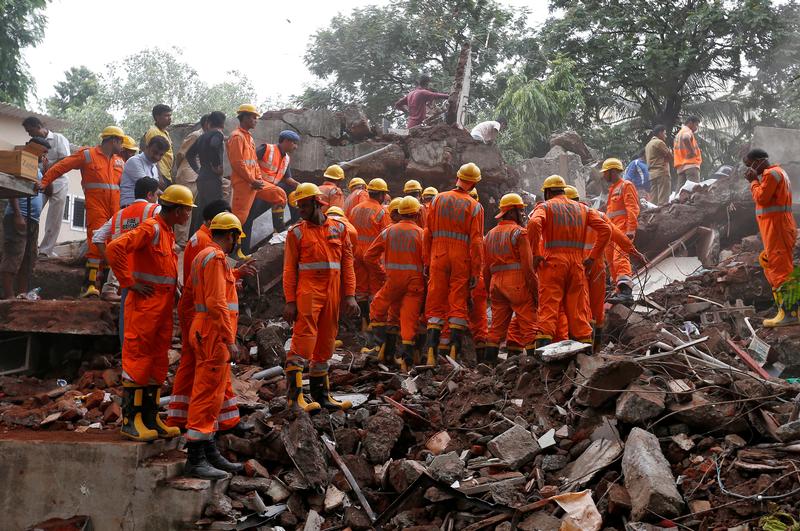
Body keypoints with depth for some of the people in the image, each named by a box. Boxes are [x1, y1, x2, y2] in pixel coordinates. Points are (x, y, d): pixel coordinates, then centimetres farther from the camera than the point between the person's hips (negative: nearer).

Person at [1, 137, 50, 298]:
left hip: (33, 220, 10)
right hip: (19, 217, -10)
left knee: (28, 258, 9)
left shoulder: (37, 169, 22)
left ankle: (22, 293, 13)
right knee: (14, 256, -13)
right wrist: (18, 215, -23)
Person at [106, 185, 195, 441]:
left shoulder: (168, 233, 16)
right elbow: (114, 248, -24)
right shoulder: (151, 229, -13)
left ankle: (150, 418, 19)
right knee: (137, 361, -4)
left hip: (163, 308, 10)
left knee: (158, 363, 12)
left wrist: (174, 292, 15)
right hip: (144, 306, -10)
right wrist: (130, 283, -19)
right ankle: (131, 420, 2)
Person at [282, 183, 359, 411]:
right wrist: (290, 301, -8)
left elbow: (347, 263, 9)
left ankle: (321, 394, 20)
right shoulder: (296, 232, 3)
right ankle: (294, 395, -11)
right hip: (307, 291, -4)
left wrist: (350, 296, 2)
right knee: (304, 338, -13)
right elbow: (290, 269, 1)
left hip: (332, 294, 4)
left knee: (325, 342, 10)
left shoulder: (339, 228, 10)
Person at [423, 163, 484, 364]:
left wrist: (427, 262, 9)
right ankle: (454, 351, 1)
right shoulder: (475, 207, -2)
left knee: (436, 304, 7)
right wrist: (476, 271, -4)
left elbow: (428, 233, 4)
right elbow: (476, 241, -7)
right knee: (458, 304, 4)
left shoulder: (438, 200, 5)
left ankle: (431, 351, 1)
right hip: (462, 261, -2)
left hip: (438, 258, 2)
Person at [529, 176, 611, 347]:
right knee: (578, 308, 8)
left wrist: (535, 254, -12)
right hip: (577, 264, 4)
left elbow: (534, 223, -17)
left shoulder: (545, 207, 6)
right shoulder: (582, 208, 19)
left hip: (552, 262, -3)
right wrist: (592, 257, 9)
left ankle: (543, 343, -18)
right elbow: (605, 230, 10)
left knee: (548, 307, -7)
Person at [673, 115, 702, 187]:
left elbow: (673, 152, 27)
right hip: (690, 165, -9)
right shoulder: (687, 131, -1)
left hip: (681, 167, 9)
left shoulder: (679, 133, 28)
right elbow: (685, 139, -26)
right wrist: (692, 151, -19)